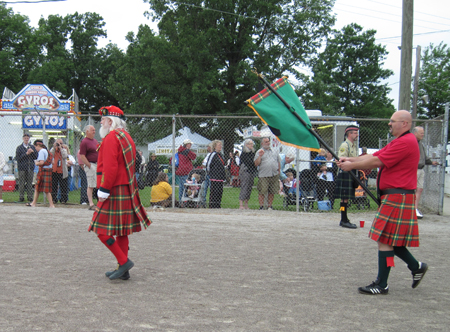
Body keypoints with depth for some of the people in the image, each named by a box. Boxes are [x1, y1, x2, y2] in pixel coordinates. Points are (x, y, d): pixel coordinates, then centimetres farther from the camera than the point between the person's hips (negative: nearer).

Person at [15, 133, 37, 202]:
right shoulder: (19, 148, 5)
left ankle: (30, 197, 7)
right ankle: (21, 197, 3)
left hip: (30, 167, 2)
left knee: (30, 183, 3)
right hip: (22, 168, -2)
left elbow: (36, 157, 9)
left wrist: (32, 152, -9)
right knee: (22, 183, -2)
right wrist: (26, 154, -13)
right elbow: (18, 158, -6)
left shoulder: (32, 147, 14)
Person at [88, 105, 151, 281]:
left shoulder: (111, 138, -13)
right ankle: (123, 270, 16)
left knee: (103, 231, -5)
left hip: (114, 193, -10)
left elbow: (110, 167, -22)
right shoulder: (127, 137, 17)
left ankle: (124, 261, -7)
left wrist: (104, 189, -19)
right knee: (121, 231, 12)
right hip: (127, 191, 10)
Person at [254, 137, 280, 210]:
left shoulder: (274, 151, 18)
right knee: (262, 192, -6)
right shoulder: (259, 152, 6)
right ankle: (261, 206, 1)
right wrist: (260, 156, -13)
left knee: (272, 192, 5)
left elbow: (278, 162, 22)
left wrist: (278, 172, 15)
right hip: (263, 176, -4)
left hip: (274, 175, 4)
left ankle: (269, 206, 13)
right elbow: (256, 164, -2)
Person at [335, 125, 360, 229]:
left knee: (346, 198, 13)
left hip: (352, 174, 9)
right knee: (344, 198, -7)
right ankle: (344, 221, -5)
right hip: (345, 173, -9)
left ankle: (344, 220, 19)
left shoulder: (355, 146, 18)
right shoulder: (344, 145, -12)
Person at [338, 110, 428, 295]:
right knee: (390, 239, 15)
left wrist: (352, 166, -9)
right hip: (393, 197, 11)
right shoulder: (399, 142, 20)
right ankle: (416, 267, 28)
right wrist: (351, 160, 4)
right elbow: (374, 156, 16)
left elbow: (377, 162, -18)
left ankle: (381, 285, 0)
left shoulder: (406, 142, -16)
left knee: (385, 240, -7)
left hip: (397, 198, -11)